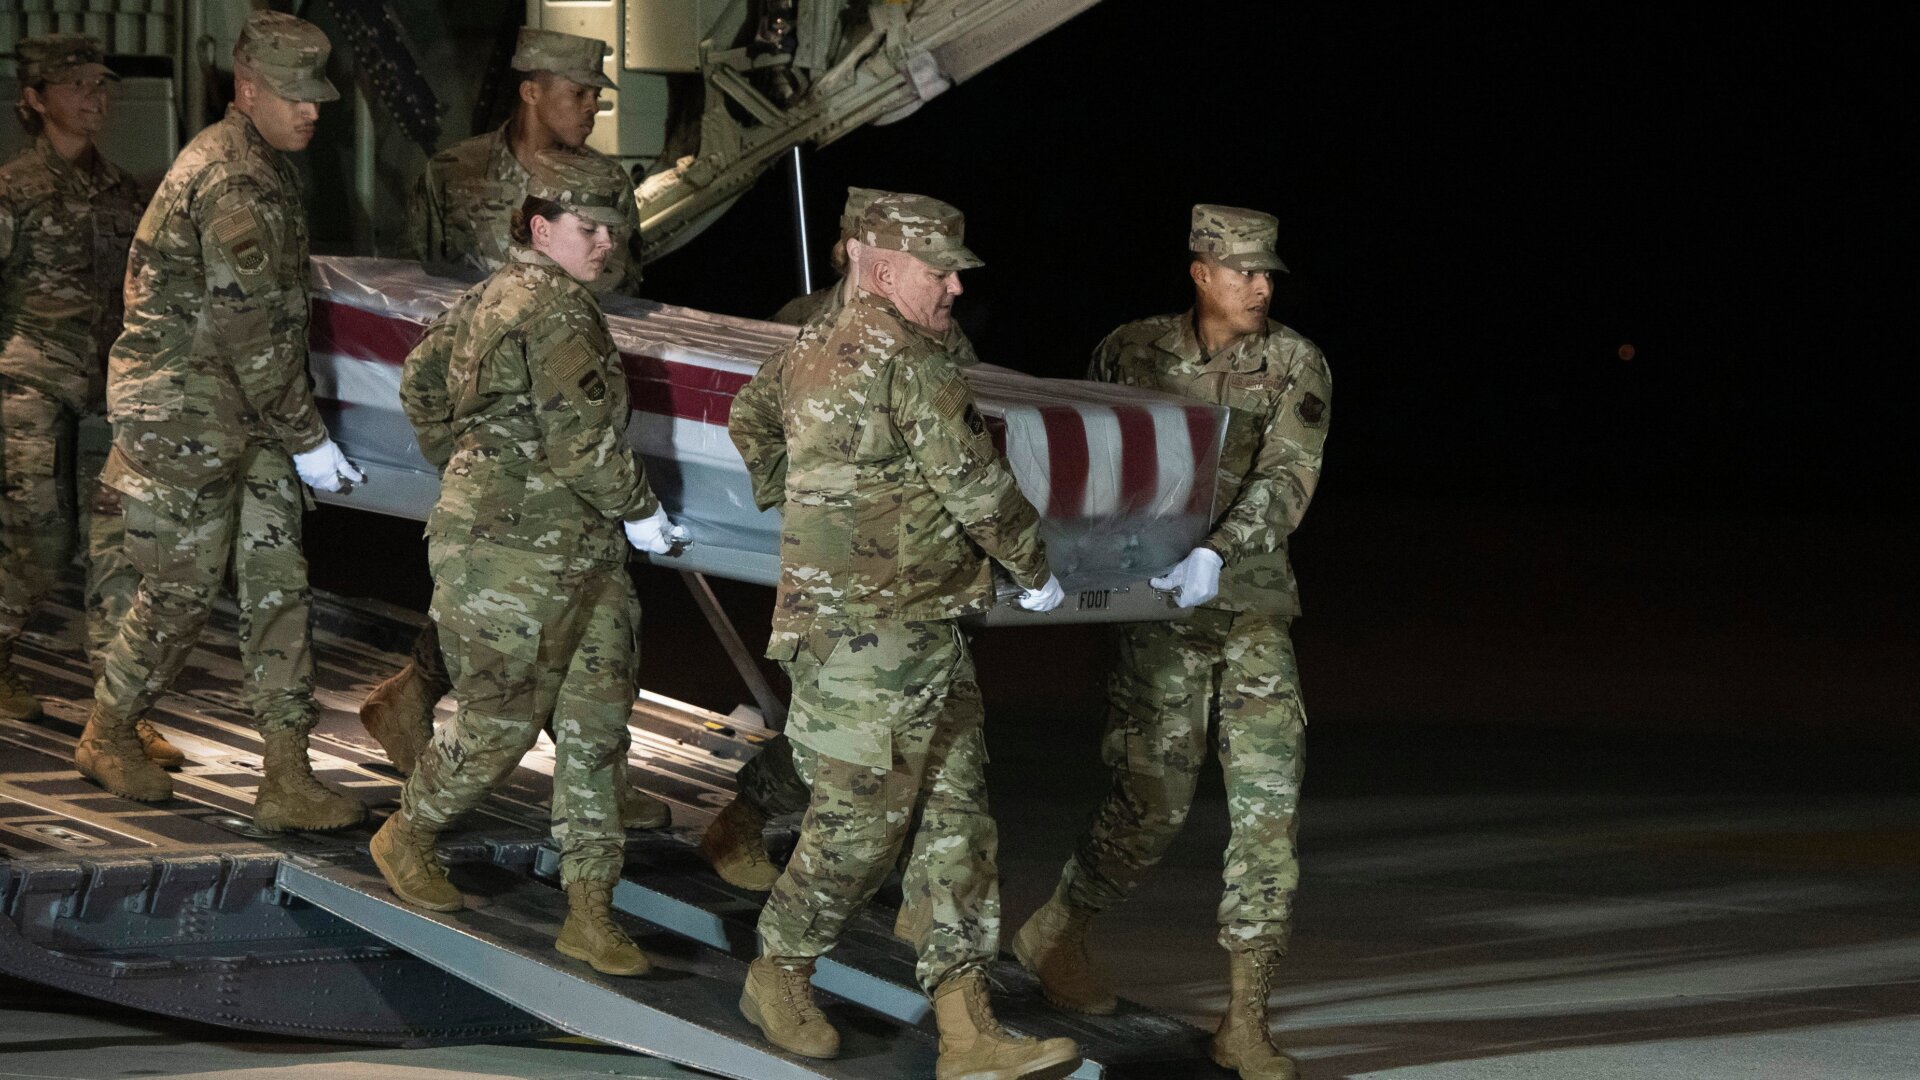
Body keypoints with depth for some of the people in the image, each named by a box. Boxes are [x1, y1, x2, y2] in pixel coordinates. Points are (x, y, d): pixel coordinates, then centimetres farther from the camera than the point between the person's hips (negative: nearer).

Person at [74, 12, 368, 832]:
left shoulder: (260, 168, 12)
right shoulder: (233, 181, -21)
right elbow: (250, 329, -23)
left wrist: (295, 423, 23)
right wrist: (308, 440, -18)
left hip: (244, 416, 9)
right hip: (186, 412, -9)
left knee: (278, 586, 3)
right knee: (182, 590, 2)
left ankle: (287, 780, 2)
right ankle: (107, 737, 23)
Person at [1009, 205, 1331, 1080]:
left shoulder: (1296, 366, -1)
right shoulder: (1131, 353, 1)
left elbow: (1285, 479, -14)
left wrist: (1218, 555, -28)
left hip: (1255, 605, 1)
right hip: (1162, 611, -1)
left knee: (1267, 802, -5)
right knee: (1153, 800, -2)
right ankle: (1056, 935, 25)